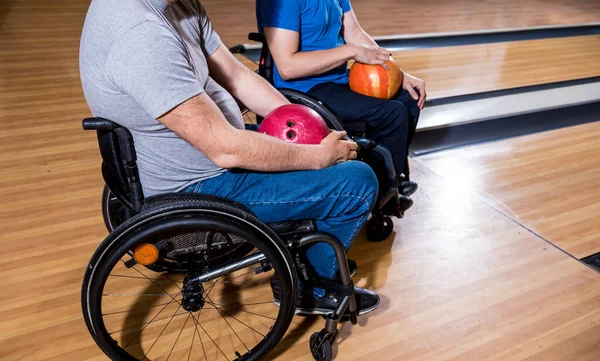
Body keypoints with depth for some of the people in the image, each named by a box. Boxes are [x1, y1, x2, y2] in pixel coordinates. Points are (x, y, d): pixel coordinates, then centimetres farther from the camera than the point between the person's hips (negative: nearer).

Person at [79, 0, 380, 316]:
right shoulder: (141, 34, -30)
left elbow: (236, 75, 5)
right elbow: (226, 150, -30)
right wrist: (320, 155, -18)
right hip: (199, 188, -10)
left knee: (338, 139, 20)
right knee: (358, 183, -10)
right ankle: (311, 288, 14)